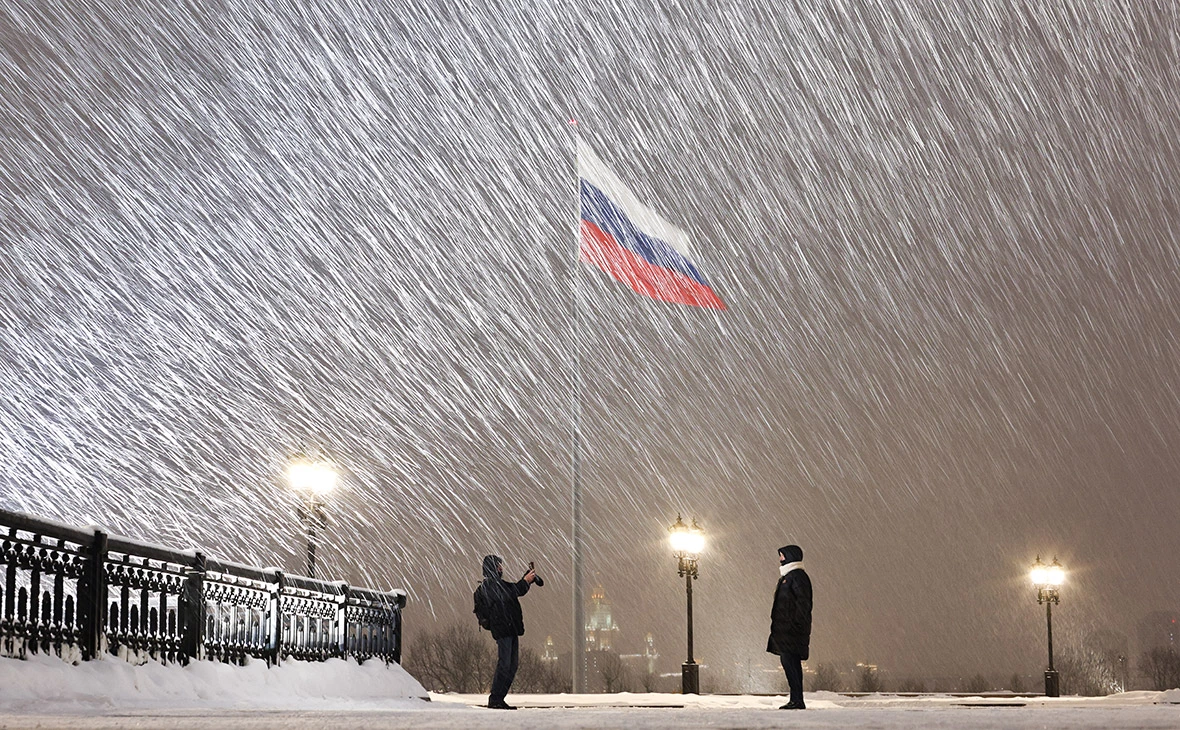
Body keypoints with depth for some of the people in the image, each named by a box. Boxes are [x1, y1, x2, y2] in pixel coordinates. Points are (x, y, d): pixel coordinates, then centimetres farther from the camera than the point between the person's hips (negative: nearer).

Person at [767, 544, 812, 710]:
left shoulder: (797, 576, -11)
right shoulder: (788, 576, 21)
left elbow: (803, 603, -18)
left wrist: (797, 623, -23)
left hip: (791, 628, -11)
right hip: (785, 628, 11)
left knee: (789, 660, -14)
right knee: (792, 663, 10)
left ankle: (797, 700, -16)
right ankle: (797, 700, 12)